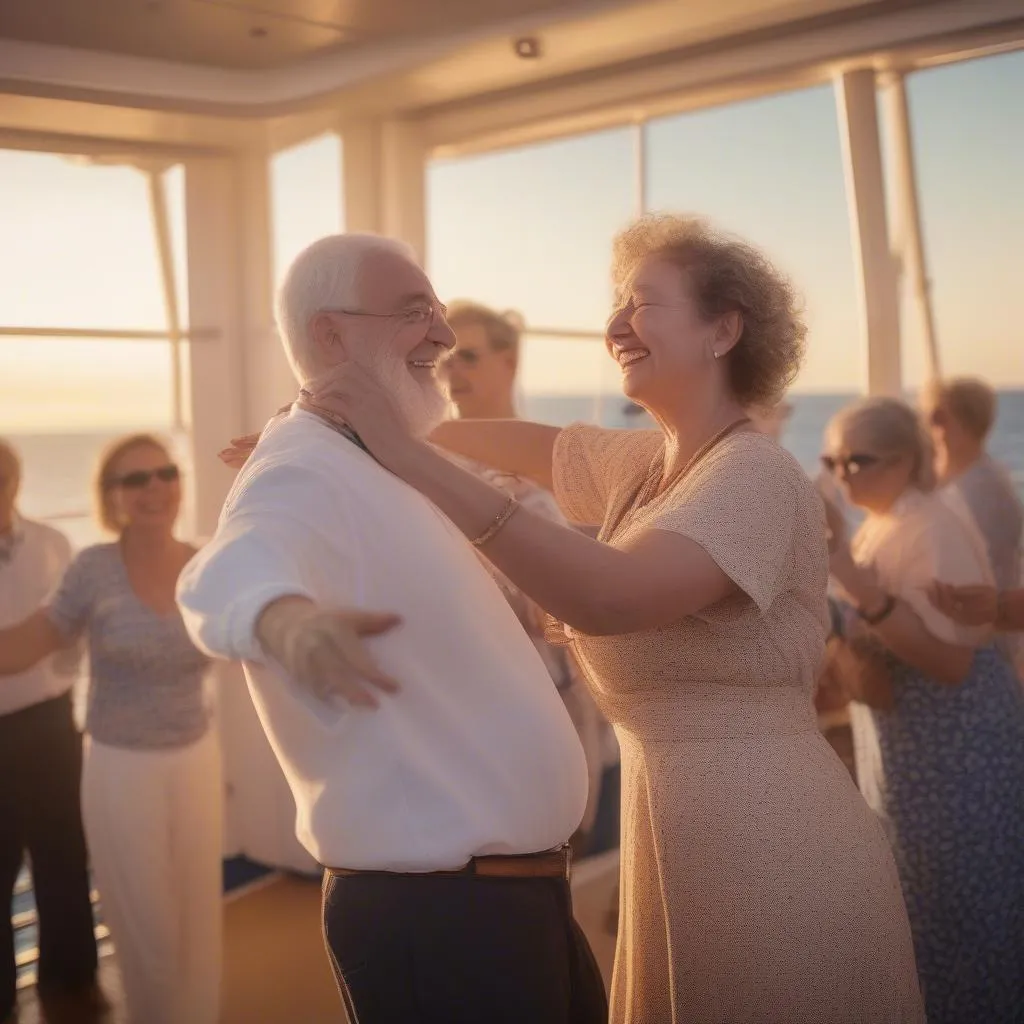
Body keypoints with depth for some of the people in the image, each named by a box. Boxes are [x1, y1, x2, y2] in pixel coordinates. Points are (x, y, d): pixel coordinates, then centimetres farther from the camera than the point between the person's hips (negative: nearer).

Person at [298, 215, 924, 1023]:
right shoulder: (638, 462, 6)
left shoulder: (758, 477, -19)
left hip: (769, 852, -8)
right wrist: (398, 418, 19)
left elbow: (605, 597, -34)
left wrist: (411, 455, -33)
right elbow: (535, 446, 25)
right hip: (675, 840, 8)